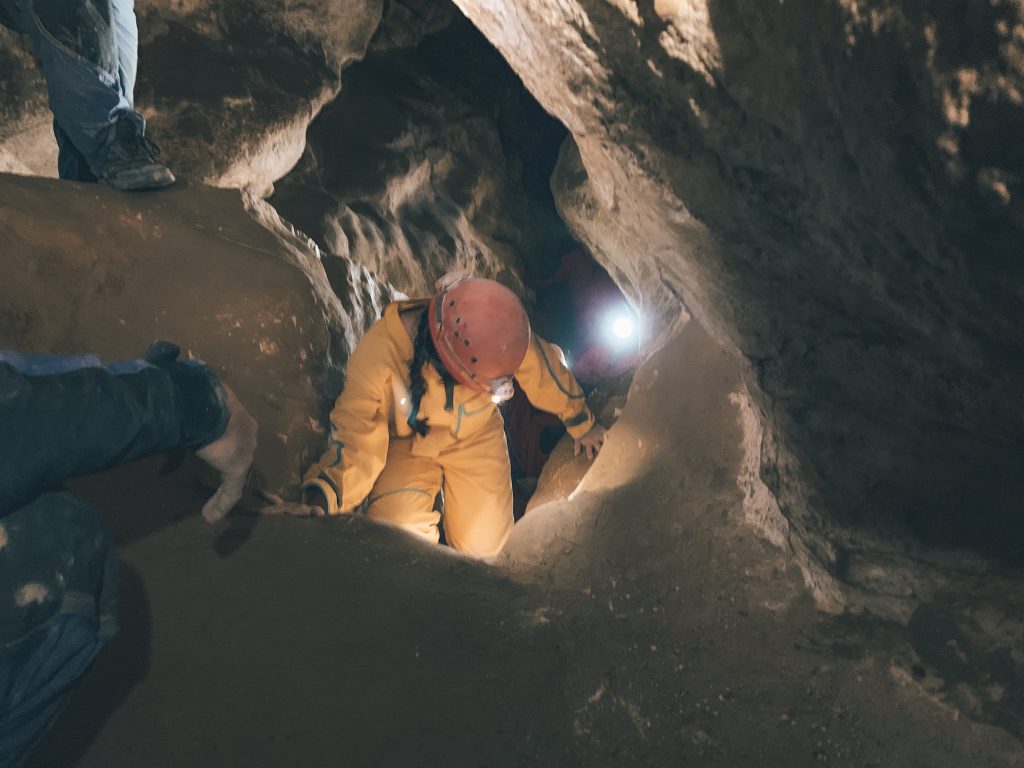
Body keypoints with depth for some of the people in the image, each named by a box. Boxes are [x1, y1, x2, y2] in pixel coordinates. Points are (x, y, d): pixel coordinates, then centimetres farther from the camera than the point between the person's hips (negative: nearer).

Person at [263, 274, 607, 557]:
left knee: (484, 545, -4)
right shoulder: (379, 352, -36)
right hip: (406, 444, -1)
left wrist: (582, 424, 8)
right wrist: (318, 500, -49)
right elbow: (356, 433, -33)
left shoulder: (498, 333, -29)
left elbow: (547, 372, -9)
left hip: (475, 437, 2)